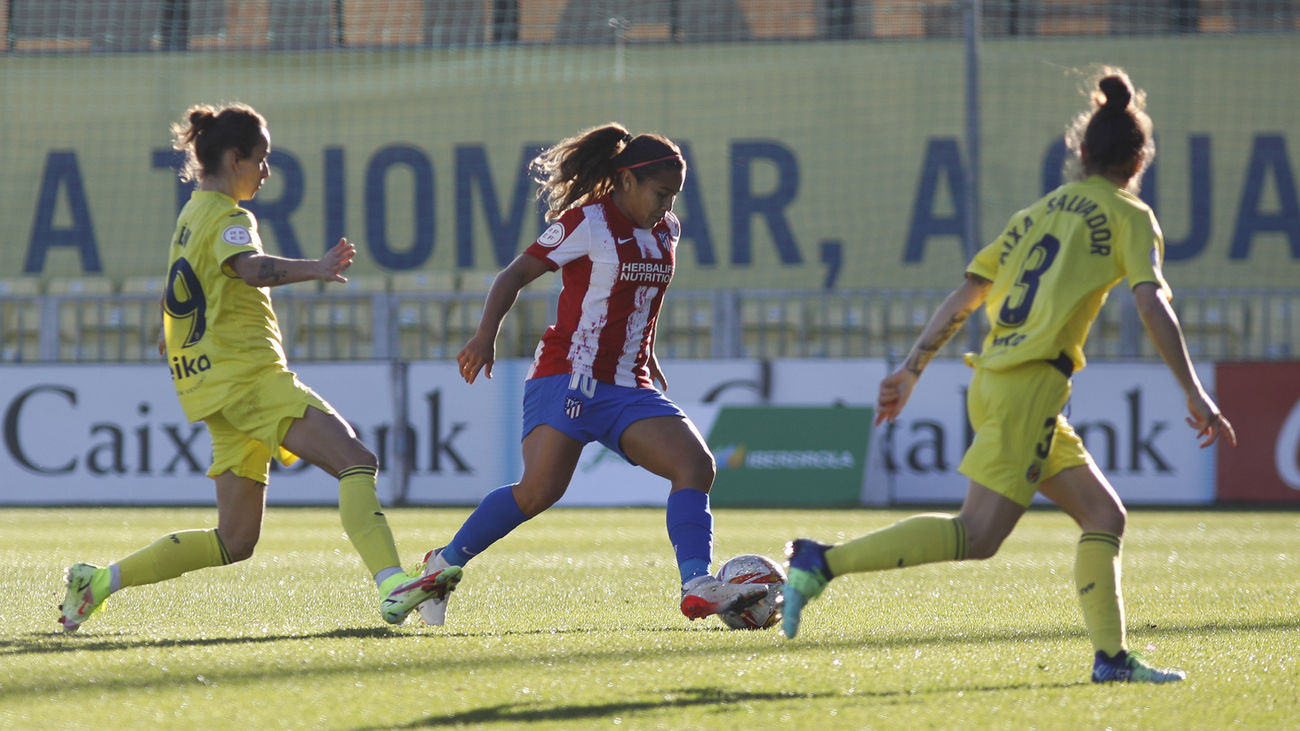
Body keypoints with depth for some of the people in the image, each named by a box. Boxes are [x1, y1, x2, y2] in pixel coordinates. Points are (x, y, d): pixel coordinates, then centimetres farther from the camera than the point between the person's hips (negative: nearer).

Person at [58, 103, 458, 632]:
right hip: (249, 375, -10)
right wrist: (312, 270, -48)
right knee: (355, 460, -21)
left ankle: (100, 581, 10)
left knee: (235, 540, 8)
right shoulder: (226, 218, -7)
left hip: (212, 382, 10)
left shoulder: (191, 217, 22)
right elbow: (252, 268, -32)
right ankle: (393, 588, -38)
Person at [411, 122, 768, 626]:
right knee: (541, 489, -21)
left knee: (696, 464, -14)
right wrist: (486, 334, -18)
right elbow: (516, 274, -6)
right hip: (569, 375, -7)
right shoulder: (587, 222, -6)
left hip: (629, 388, 7)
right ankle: (444, 563, -4)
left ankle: (697, 588, -21)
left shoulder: (665, 232, 14)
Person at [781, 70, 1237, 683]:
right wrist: (1194, 394, -10)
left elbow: (965, 295, 17)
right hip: (1029, 384, -8)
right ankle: (824, 562, -17)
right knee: (976, 536, -13)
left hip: (995, 378, 8)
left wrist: (910, 370, 18)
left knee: (1104, 516, 10)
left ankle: (1111, 656, 1)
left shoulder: (1036, 213, 21)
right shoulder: (1129, 216, 3)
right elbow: (1151, 304, -10)